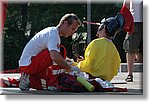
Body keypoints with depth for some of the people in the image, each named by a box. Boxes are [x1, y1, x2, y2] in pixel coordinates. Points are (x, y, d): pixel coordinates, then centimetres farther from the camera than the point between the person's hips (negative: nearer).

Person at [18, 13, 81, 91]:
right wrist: (70, 68, -25)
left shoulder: (51, 32, 15)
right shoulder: (53, 34, -17)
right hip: (28, 64, -10)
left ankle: (27, 80, 9)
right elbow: (55, 57, -33)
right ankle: (52, 84, -22)